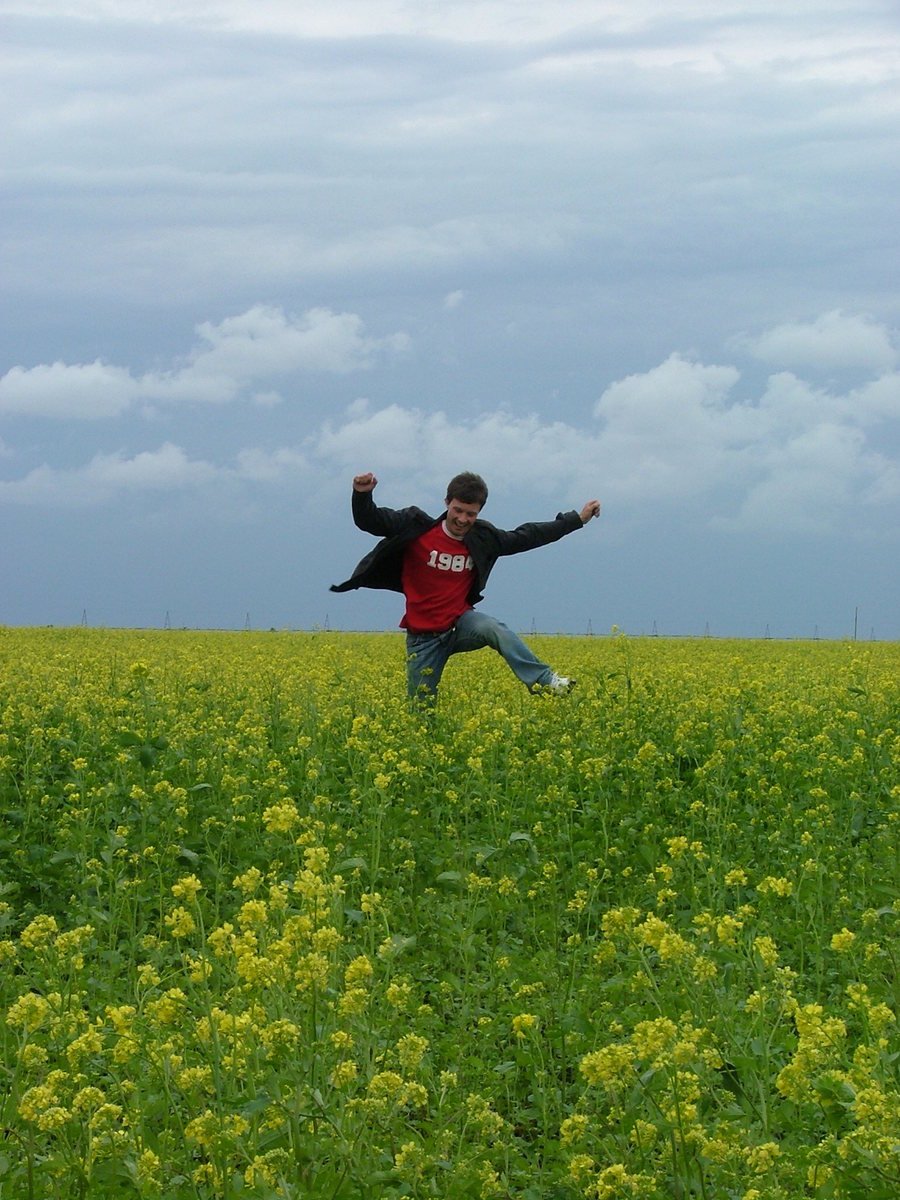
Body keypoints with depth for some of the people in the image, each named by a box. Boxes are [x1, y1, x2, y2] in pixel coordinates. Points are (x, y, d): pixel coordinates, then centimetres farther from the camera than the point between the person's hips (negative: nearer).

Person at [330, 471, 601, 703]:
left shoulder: (483, 538, 0)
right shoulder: (415, 527, -9)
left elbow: (527, 536, 10)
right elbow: (369, 522, -10)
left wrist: (577, 519, 13)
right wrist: (362, 495, -33)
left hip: (459, 624, 1)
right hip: (423, 636, -1)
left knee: (494, 629, -31)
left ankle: (544, 682, -35)